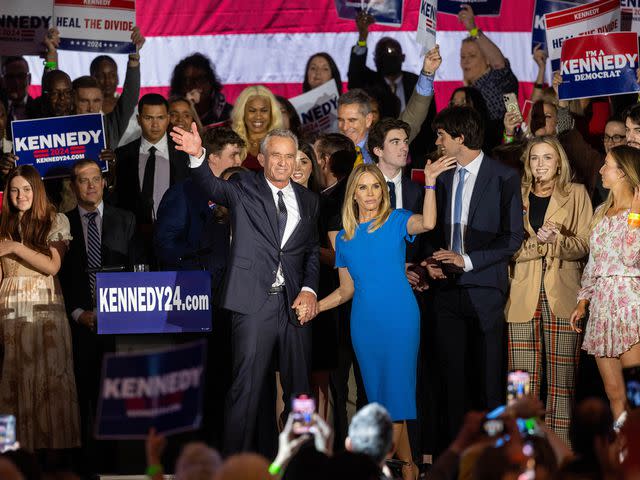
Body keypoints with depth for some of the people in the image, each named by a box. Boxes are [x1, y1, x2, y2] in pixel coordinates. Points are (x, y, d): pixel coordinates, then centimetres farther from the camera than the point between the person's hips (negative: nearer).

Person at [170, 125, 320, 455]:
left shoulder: (307, 200, 13)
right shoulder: (244, 189, 1)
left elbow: (312, 251, 16)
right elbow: (212, 187, -18)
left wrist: (309, 289, 0)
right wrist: (197, 156, -37)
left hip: (294, 304, 4)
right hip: (255, 302, -4)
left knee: (299, 386, 10)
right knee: (246, 387, -5)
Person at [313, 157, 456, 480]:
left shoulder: (397, 221, 0)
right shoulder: (345, 238, 12)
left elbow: (427, 223, -22)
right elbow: (346, 290, 16)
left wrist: (430, 182, -29)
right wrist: (311, 308, 4)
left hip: (399, 319, -4)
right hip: (364, 323, 4)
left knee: (396, 391, -5)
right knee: (377, 394, 4)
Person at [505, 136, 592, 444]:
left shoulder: (576, 194, 10)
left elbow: (584, 246, 4)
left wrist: (557, 239, -15)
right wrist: (536, 242, -10)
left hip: (562, 298, -1)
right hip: (523, 299, 1)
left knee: (562, 382, -6)